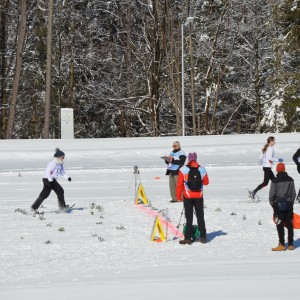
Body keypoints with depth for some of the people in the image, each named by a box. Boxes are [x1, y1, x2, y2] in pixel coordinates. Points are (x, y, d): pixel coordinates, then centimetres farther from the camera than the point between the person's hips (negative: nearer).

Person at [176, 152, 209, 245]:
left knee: (189, 218, 2)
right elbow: (206, 182, 10)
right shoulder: (202, 169, -2)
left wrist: (178, 195, 3)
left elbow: (179, 184, -7)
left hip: (188, 197, -2)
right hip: (199, 197, 2)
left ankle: (188, 238, 0)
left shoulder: (183, 170, -10)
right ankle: (203, 237, 15)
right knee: (200, 217, 11)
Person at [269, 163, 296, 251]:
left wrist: (272, 204, 5)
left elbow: (271, 194, -9)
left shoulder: (275, 181, -11)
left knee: (280, 225, 1)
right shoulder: (290, 180, 1)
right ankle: (290, 244, 13)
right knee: (290, 225, 9)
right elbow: (293, 193, 5)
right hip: (289, 205, 4)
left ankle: (282, 245, 1)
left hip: (278, 205, -4)